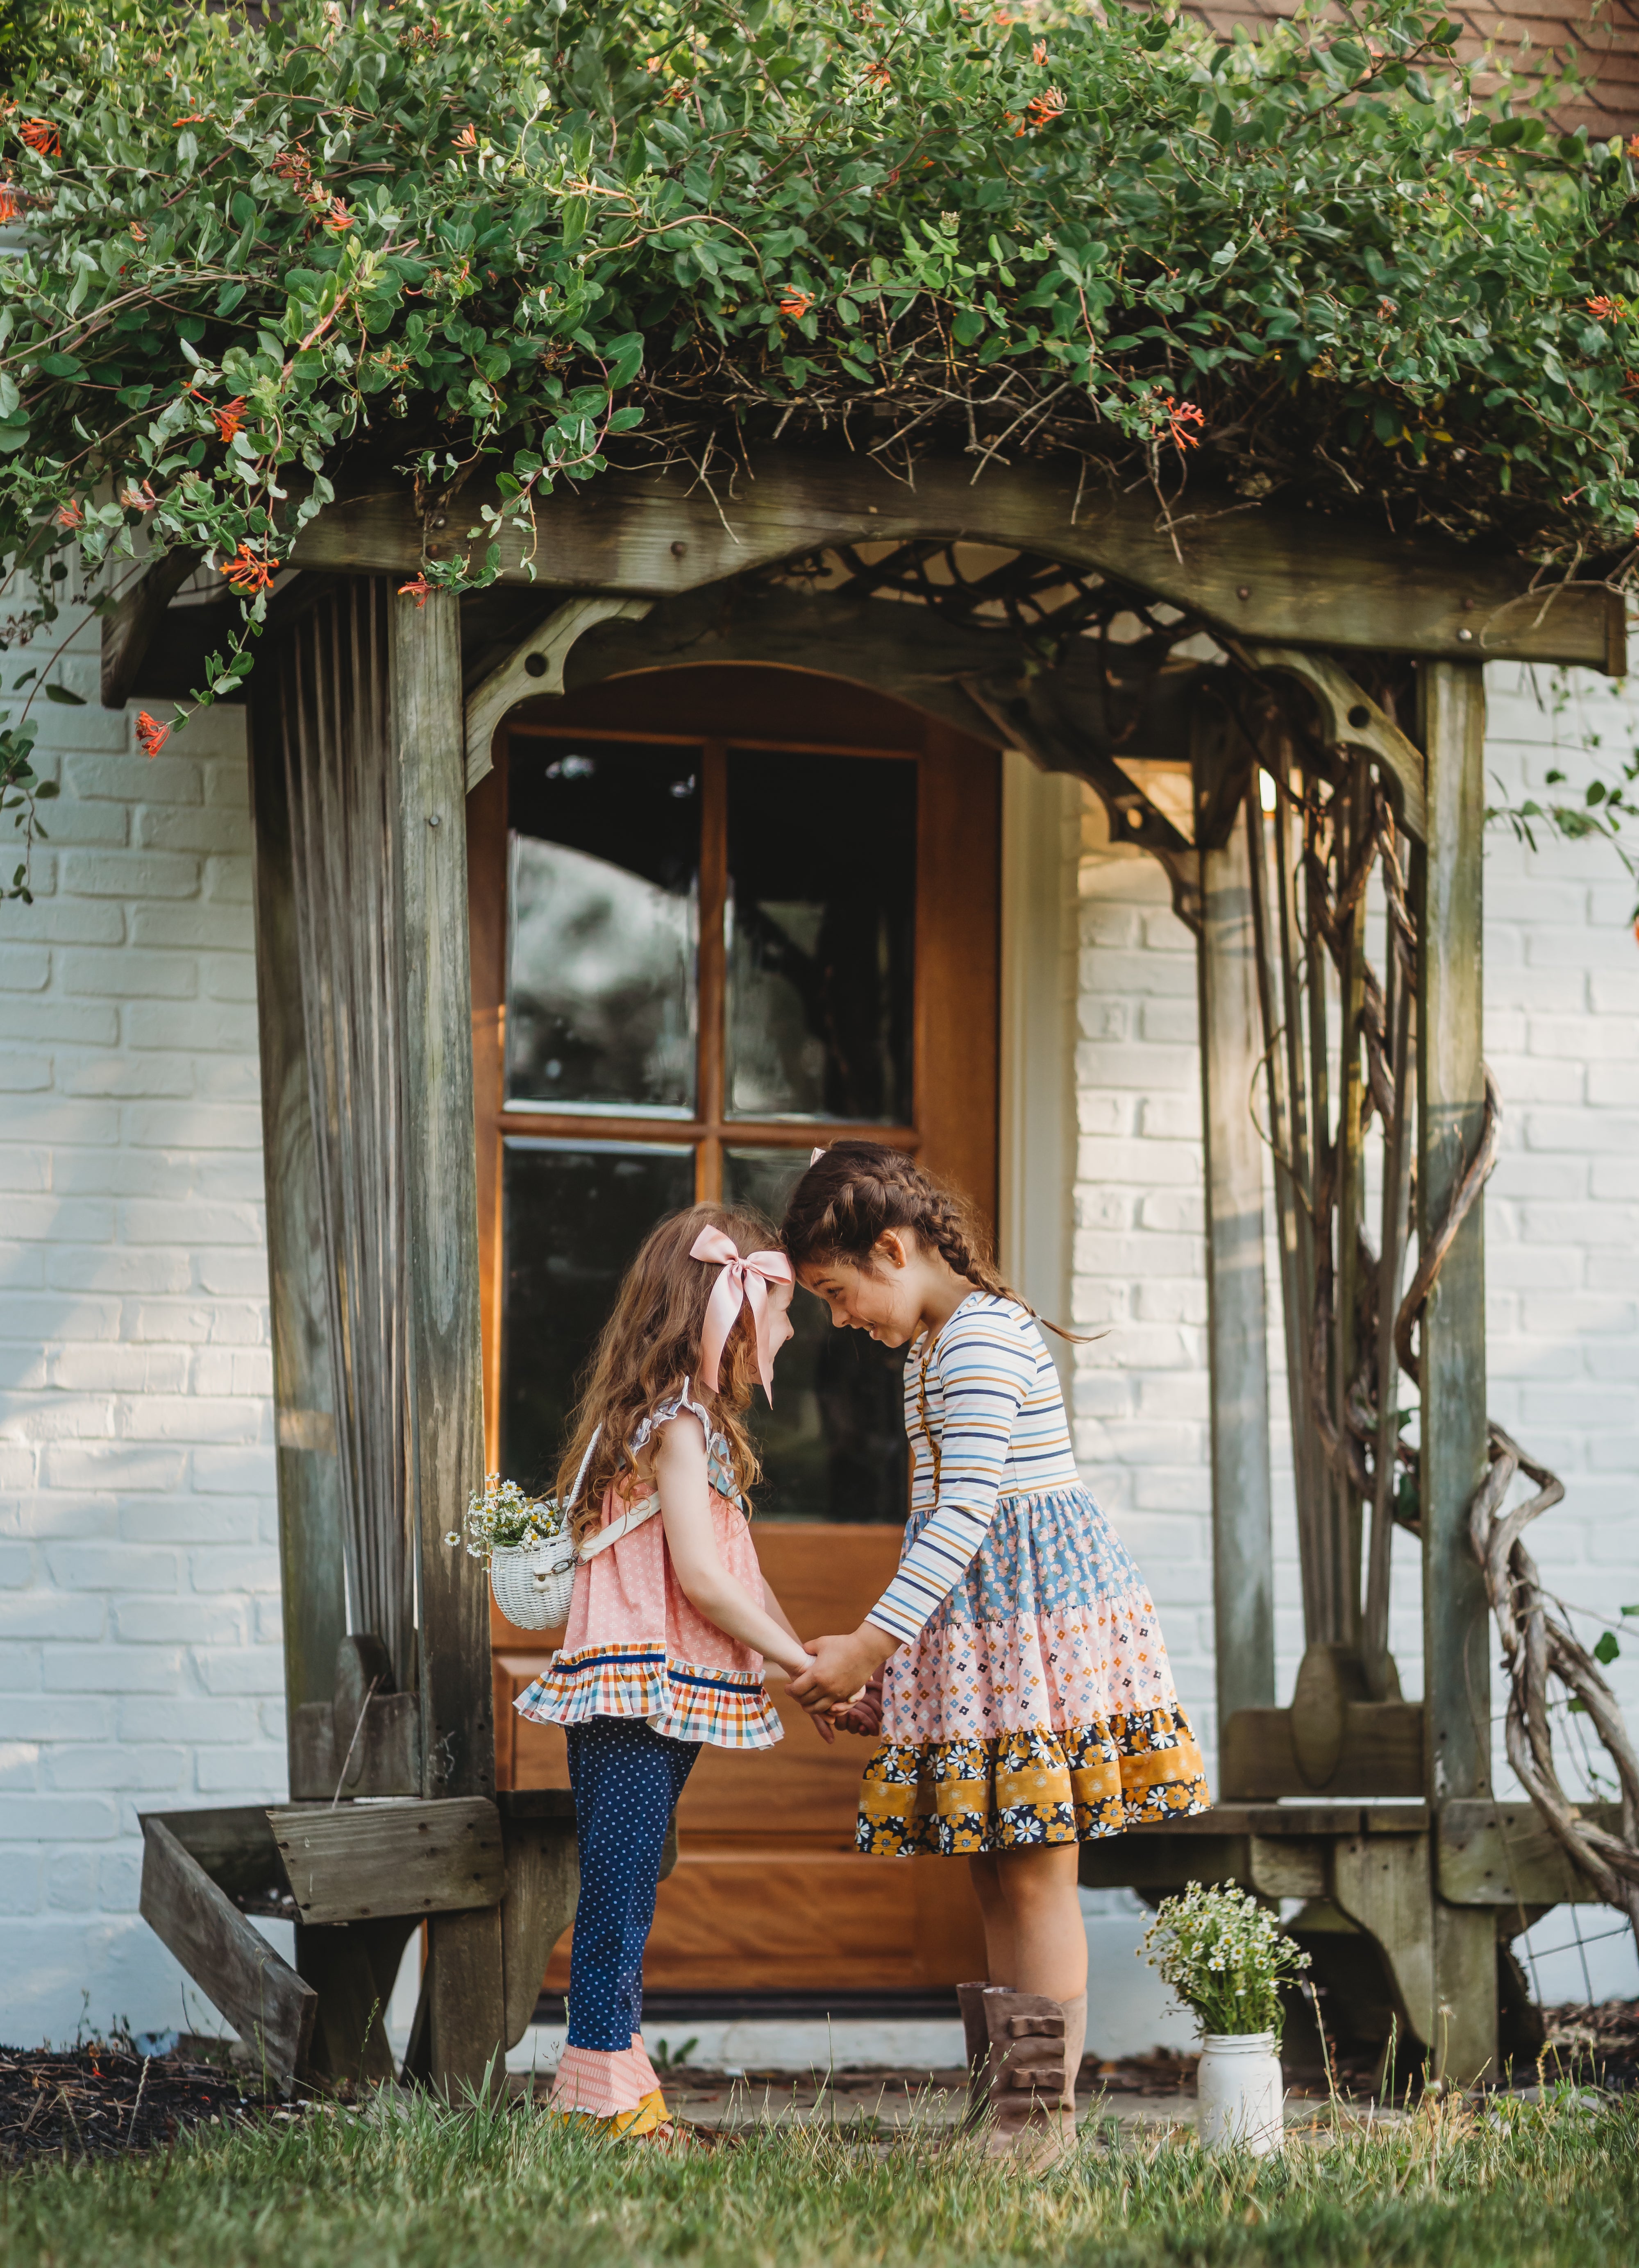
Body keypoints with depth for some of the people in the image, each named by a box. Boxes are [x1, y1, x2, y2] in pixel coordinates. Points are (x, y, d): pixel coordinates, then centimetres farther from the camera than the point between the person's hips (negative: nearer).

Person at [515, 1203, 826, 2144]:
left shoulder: (688, 1420, 19)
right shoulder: (683, 1423, -13)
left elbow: (737, 1573, 20)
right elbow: (702, 1579, -18)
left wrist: (811, 1662, 14)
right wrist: (804, 1663, -9)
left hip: (649, 1699, 10)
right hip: (641, 1690, -10)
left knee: (624, 1902, 11)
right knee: (620, 1901, -7)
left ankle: (615, 2099, 15)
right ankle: (613, 2099, -4)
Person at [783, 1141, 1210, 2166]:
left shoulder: (982, 1340, -15)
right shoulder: (936, 1345, 18)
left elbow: (965, 1516, -22)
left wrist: (872, 1646, -22)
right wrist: (882, 1658, 19)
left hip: (1035, 1615, -10)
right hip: (975, 1631, 10)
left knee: (1036, 1877, -7)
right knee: (999, 1877, 11)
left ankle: (1043, 2114, -3)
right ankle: (1002, 2107, 15)